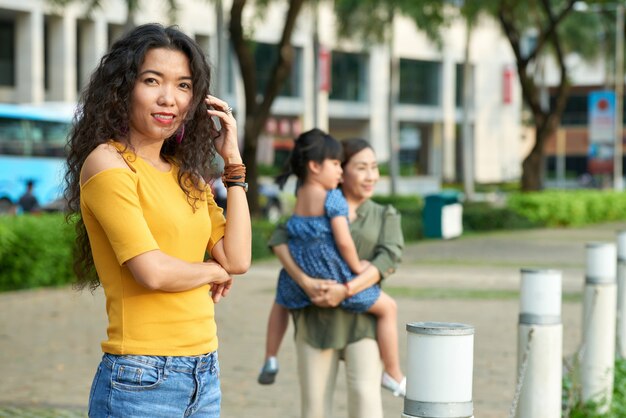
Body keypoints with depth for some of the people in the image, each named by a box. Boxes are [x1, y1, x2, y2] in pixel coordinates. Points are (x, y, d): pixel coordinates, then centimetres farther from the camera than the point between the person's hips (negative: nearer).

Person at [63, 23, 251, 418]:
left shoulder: (186, 173, 13)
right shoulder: (107, 162, -9)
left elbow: (238, 259, 3)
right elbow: (152, 272, -18)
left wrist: (233, 162, 5)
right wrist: (214, 271, 1)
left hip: (205, 375, 7)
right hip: (142, 379, -7)